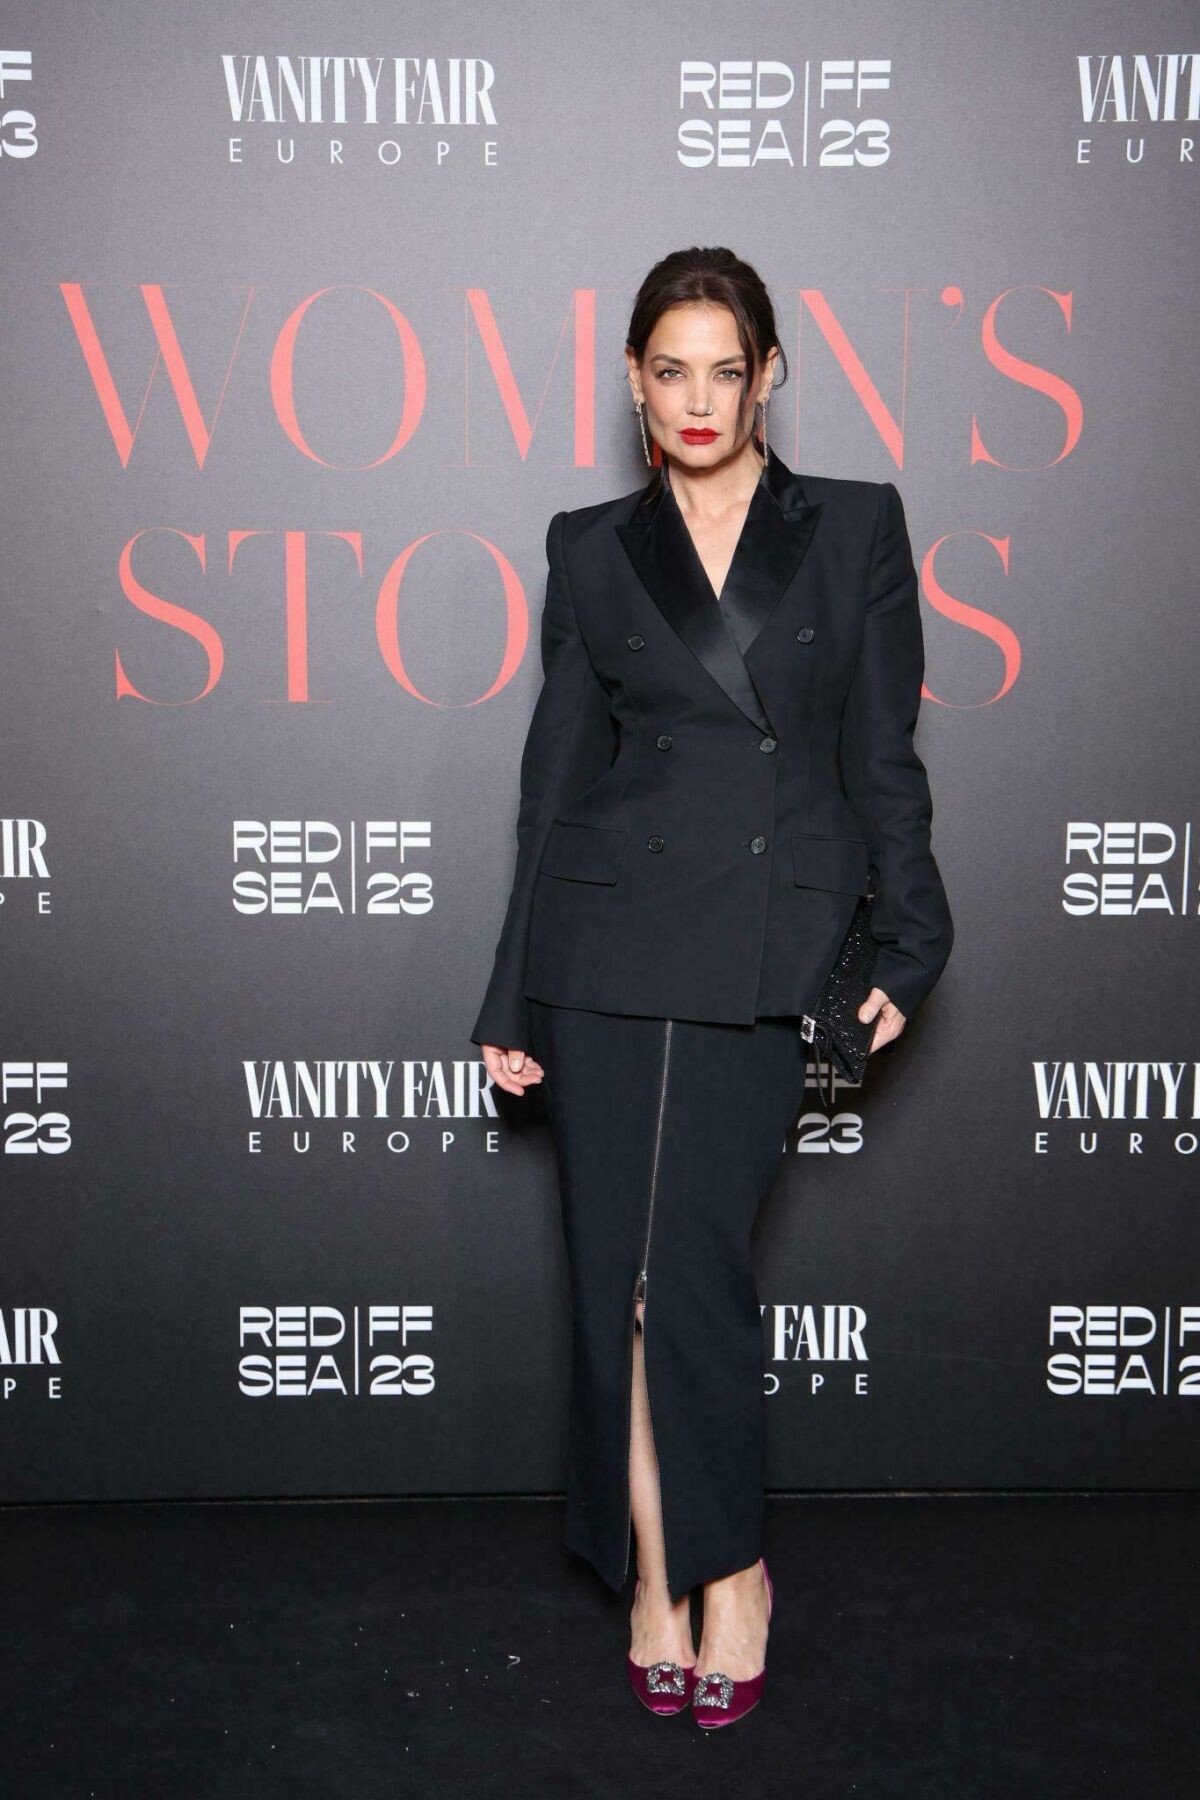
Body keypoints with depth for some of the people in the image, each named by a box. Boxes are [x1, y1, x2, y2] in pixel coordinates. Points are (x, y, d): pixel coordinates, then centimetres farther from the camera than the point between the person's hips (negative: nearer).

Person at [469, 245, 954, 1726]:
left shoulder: (855, 527, 7)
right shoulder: (592, 548, 9)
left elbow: (883, 758, 7)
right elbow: (556, 773, 9)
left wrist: (908, 946, -1)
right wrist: (512, 1001, 8)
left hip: (772, 950, -1)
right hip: (610, 944, 2)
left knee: (692, 1258, -7)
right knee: (618, 1266, 4)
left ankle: (722, 1563, 16)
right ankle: (661, 1567, 21)